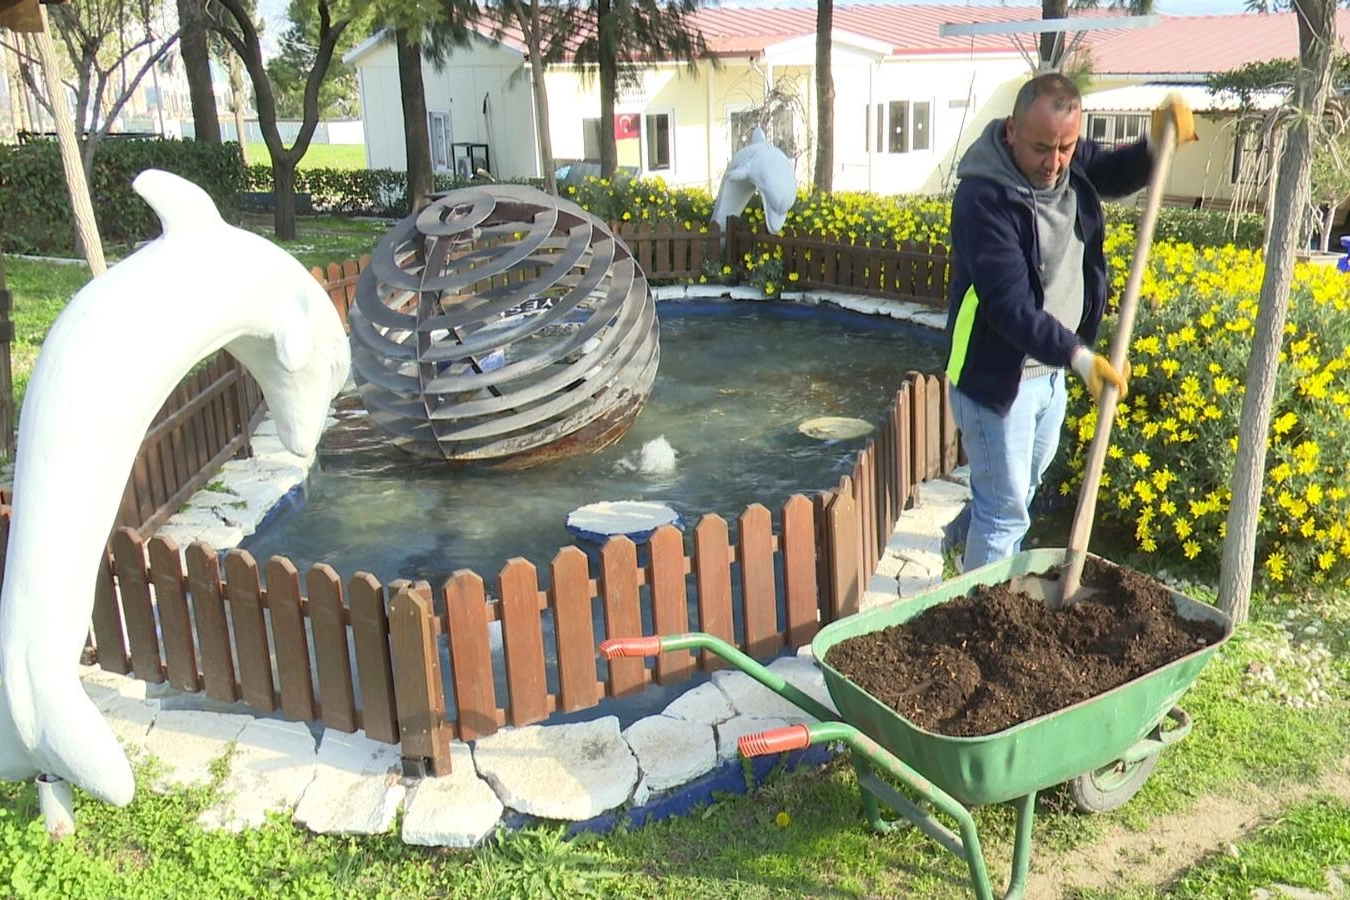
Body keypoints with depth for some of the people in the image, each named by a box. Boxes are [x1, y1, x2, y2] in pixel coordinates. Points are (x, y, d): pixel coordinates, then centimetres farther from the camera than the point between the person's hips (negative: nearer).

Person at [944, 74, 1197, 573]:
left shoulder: (1072, 163, -5)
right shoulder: (984, 196, -28)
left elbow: (1117, 174, 16)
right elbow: (1010, 305, -33)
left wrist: (1156, 142, -6)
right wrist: (1078, 355, -41)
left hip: (1050, 367, 9)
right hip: (996, 372, -9)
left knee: (1026, 485, 26)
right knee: (1005, 507, 0)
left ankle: (983, 565, 47)